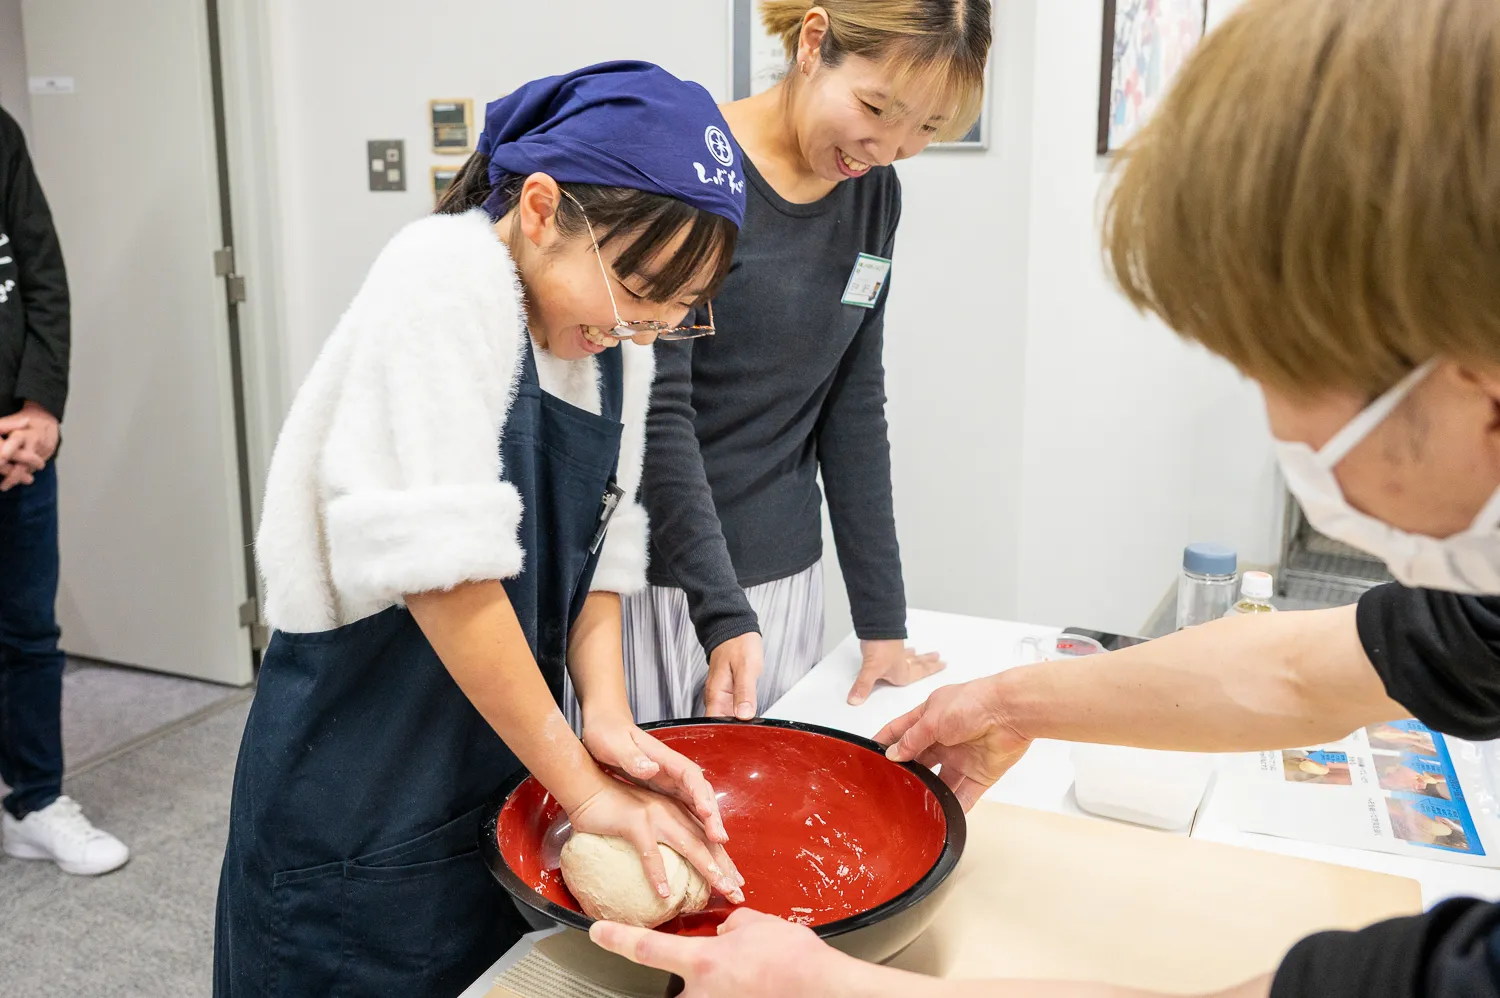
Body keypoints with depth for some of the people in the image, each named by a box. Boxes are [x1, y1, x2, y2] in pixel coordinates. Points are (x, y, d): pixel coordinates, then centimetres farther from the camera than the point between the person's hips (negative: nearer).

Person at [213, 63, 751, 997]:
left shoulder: (619, 345, 2)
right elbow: (444, 568, -25)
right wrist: (583, 787, -20)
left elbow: (600, 562, 5)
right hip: (364, 806, -6)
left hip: (507, 777, 7)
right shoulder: (449, 276, -20)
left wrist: (606, 717, -12)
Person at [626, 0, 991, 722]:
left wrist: (883, 623, 4)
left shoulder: (874, 193, 4)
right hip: (662, 580, -5)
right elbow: (659, 411, -18)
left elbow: (854, 409, 6)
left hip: (786, 580, 5)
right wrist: (723, 614, -25)